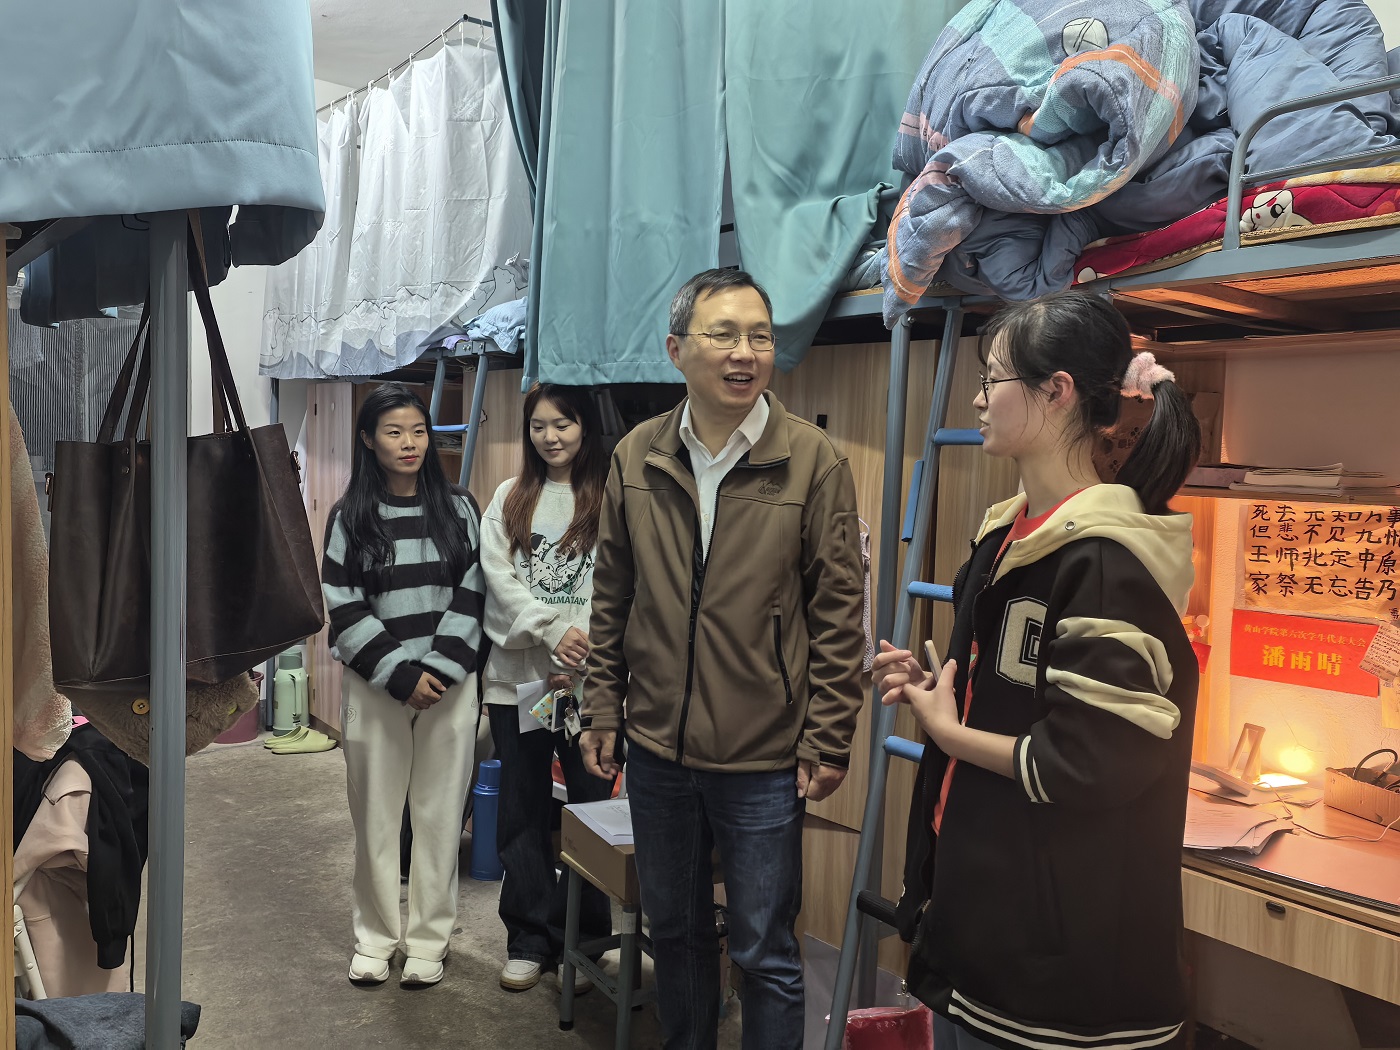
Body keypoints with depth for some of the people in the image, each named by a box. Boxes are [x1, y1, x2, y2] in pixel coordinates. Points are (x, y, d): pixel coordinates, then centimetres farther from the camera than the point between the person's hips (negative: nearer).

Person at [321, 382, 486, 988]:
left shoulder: (458, 510, 6)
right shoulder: (351, 518, 3)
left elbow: (471, 594, 2)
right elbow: (345, 608, -3)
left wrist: (443, 669, -9)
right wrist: (401, 675, -10)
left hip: (450, 685, 1)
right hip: (376, 688, 0)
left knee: (440, 815, 5)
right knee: (375, 815, 8)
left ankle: (429, 940, 19)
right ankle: (374, 937, 24)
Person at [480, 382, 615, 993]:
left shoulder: (610, 499, 0)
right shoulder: (509, 499, 11)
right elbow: (499, 580, 0)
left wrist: (580, 657, -17)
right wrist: (553, 630, -14)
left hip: (587, 681, -3)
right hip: (516, 675, 3)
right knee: (522, 812, 10)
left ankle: (586, 941, 20)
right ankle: (531, 939, 23)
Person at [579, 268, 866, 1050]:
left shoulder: (814, 459, -9)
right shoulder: (637, 457, 1)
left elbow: (839, 611, -7)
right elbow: (613, 599, 8)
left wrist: (828, 741, -8)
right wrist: (605, 710, 6)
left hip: (765, 761, -3)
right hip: (656, 750, 4)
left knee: (766, 954, 9)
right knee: (675, 933, 22)